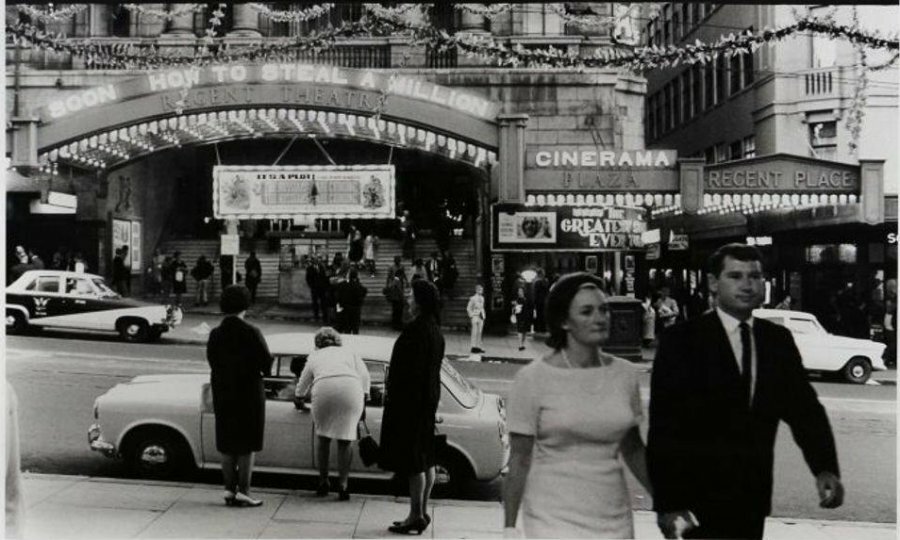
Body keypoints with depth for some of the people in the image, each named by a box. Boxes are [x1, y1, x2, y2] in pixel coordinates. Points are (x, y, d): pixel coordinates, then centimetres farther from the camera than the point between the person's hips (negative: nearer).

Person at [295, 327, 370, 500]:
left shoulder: (314, 357, 31)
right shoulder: (348, 353, 32)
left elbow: (300, 391, 38)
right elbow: (364, 374, 15)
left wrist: (299, 396, 59)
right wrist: (363, 399, 16)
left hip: (324, 390, 0)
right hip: (351, 390, 0)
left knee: (323, 437, 18)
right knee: (344, 441, 11)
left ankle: (323, 482, 21)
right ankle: (342, 485, 6)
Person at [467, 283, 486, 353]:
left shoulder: (482, 298, 11)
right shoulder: (472, 298, -7)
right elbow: (468, 308, -4)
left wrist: (483, 316, 15)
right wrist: (471, 316, -7)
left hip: (481, 317, 6)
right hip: (475, 316, -6)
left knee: (479, 332, 5)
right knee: (474, 332, -6)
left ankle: (478, 347, 9)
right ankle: (473, 347, -2)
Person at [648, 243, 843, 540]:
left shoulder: (779, 340, 5)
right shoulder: (681, 340, -11)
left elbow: (803, 407, 1)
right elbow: (664, 428, -14)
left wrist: (825, 468, -16)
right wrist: (667, 502, -18)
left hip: (753, 501, 5)